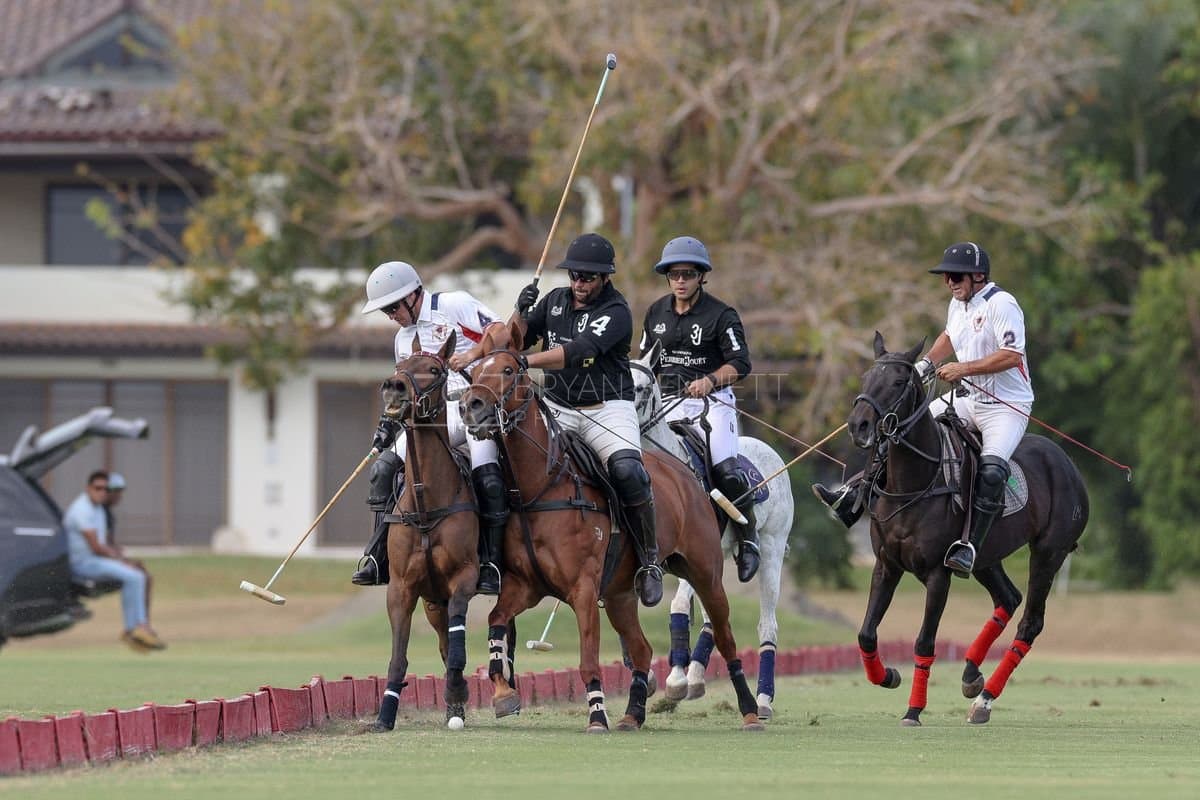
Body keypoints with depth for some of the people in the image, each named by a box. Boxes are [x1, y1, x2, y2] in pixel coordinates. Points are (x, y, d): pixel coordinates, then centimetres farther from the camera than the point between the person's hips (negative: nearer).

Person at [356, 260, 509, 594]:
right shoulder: (405, 339, 21)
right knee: (385, 467, -6)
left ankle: (490, 566, -17)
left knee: (487, 480, -26)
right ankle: (378, 558, -4)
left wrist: (471, 355, -22)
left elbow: (501, 330, -9)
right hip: (437, 415, 7)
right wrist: (390, 422, 10)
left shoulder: (455, 305, -3)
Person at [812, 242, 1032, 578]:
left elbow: (1012, 355, -26)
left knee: (991, 470, -32)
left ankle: (970, 547, -36)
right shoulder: (958, 303, 10)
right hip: (968, 399, 9)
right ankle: (853, 500, 6)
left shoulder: (1000, 304, -17)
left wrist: (963, 369, -26)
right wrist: (928, 363, 14)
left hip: (1008, 404, -9)